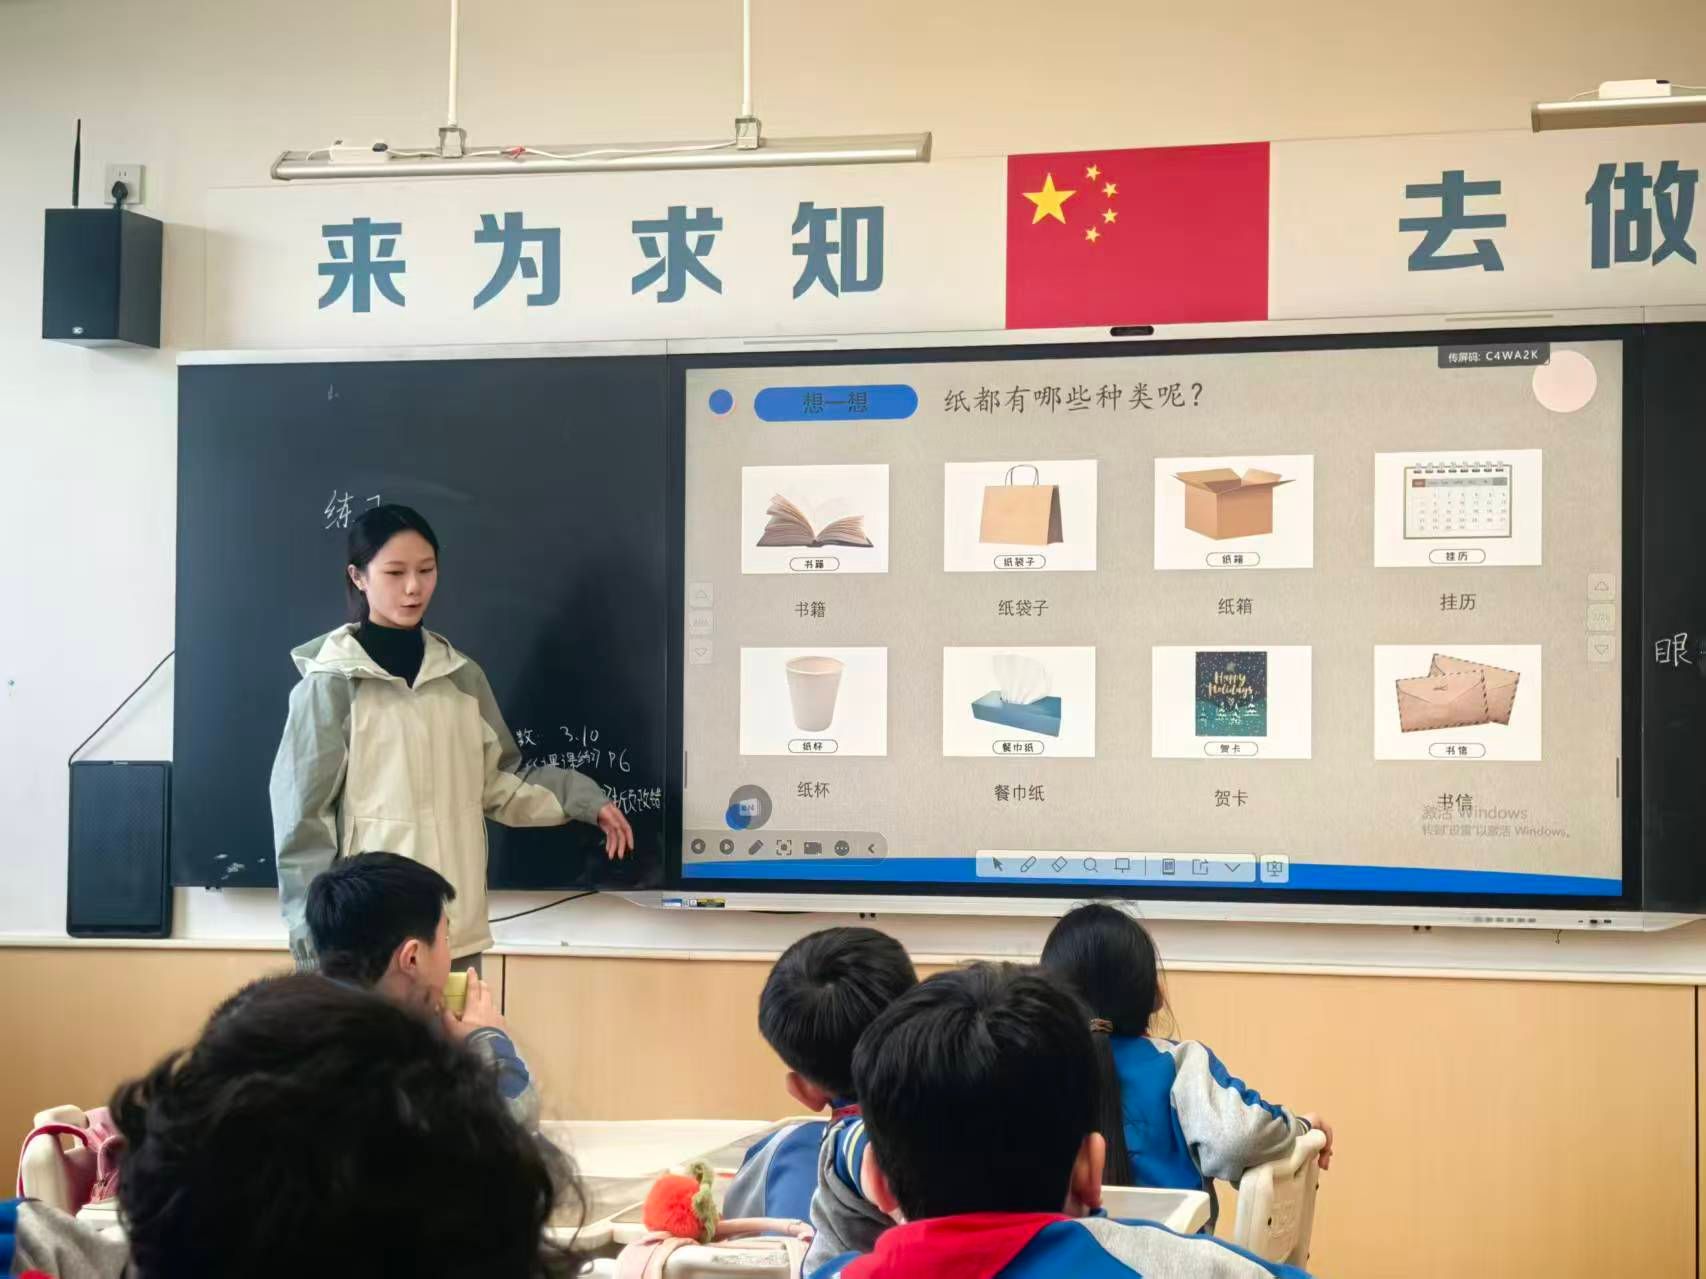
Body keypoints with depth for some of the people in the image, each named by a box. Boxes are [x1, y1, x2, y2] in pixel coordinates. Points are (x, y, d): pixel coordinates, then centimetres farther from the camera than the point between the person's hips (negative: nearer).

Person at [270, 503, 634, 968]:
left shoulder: (462, 676, 10)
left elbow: (498, 785, 16)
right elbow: (303, 816, -4)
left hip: (454, 930, 5)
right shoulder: (332, 685, -4)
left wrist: (582, 799, 3)